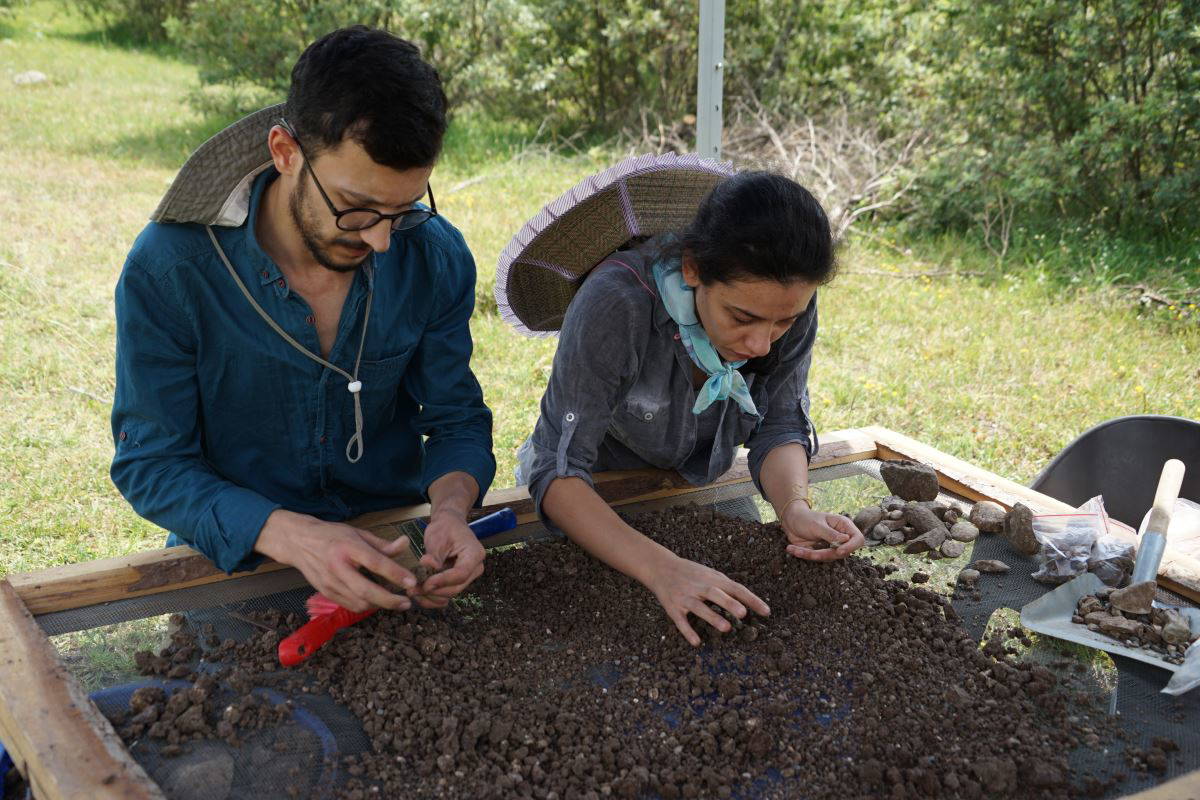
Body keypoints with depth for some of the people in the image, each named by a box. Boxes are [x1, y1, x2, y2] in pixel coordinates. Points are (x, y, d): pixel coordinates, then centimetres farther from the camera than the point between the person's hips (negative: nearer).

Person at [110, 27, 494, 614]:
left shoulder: (436, 257, -9)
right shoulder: (167, 269, -17)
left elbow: (457, 420, 1)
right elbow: (151, 461, -13)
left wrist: (451, 503, -23)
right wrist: (292, 537, -30)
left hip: (391, 549, 1)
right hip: (233, 559, 0)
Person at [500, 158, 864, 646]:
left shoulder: (789, 300, -23)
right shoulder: (618, 303, -38)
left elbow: (779, 428, -12)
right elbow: (559, 473, -38)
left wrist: (795, 506, -34)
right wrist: (662, 568, -51)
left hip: (705, 486, 4)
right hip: (591, 497, -3)